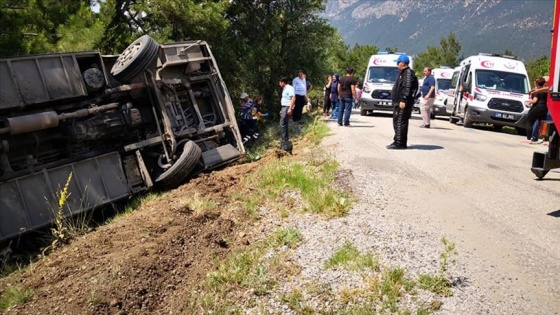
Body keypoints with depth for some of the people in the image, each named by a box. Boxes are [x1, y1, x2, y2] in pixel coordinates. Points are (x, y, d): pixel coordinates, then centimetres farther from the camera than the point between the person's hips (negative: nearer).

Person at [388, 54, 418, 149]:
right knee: (397, 122, 13)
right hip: (399, 102, 11)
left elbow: (407, 88, -21)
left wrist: (403, 100, -25)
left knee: (400, 122, -10)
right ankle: (398, 142, 20)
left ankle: (399, 143, -9)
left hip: (403, 103, -11)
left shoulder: (408, 73, -11)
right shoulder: (403, 72, 21)